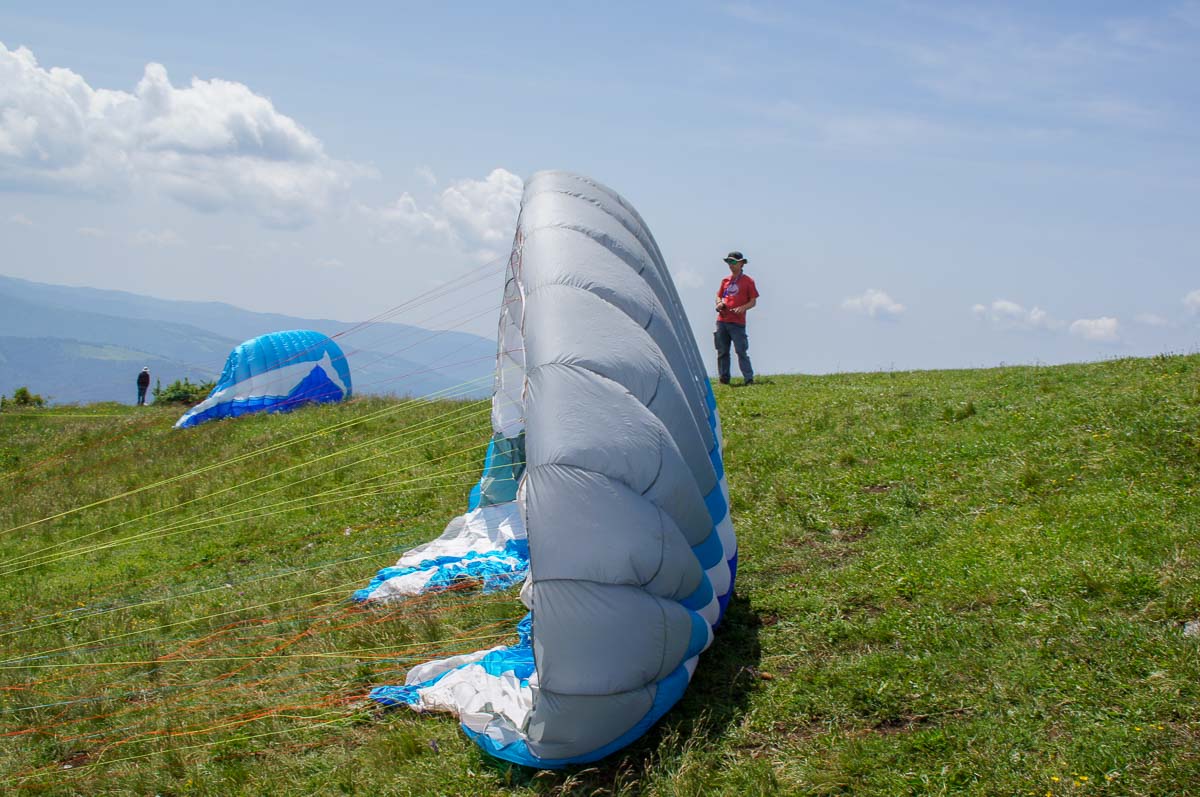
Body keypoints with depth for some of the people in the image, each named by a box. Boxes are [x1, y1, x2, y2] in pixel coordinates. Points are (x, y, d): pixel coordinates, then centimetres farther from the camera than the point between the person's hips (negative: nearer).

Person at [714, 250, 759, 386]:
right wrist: (719, 303, 0)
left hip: (737, 322, -5)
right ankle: (724, 378, 12)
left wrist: (742, 308, -17)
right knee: (722, 351, 6)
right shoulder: (725, 280, 16)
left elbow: (753, 301, 1)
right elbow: (719, 296, 23)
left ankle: (749, 379, -8)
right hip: (722, 320, 5)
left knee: (741, 351, -10)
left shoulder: (747, 281, 1)